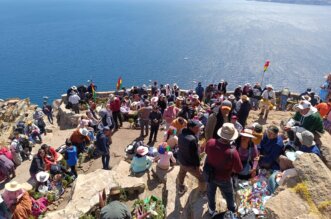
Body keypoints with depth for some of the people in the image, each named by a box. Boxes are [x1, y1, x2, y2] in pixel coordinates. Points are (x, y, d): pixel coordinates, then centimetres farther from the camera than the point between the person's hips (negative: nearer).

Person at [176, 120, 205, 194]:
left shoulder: (182, 134, -7)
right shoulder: (192, 139, -35)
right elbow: (195, 154, -27)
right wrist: (197, 165, -16)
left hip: (181, 159, 9)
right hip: (190, 164, -8)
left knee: (181, 173, 32)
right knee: (202, 178, 13)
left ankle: (181, 188, 56)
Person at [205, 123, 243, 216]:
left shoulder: (210, 142, -27)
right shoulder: (232, 152, -38)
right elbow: (238, 169, -22)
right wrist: (231, 168, -4)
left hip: (210, 175, 3)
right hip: (224, 179, -3)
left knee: (210, 193, 30)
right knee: (229, 196, 29)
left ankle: (212, 210, 55)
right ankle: (232, 211, 56)